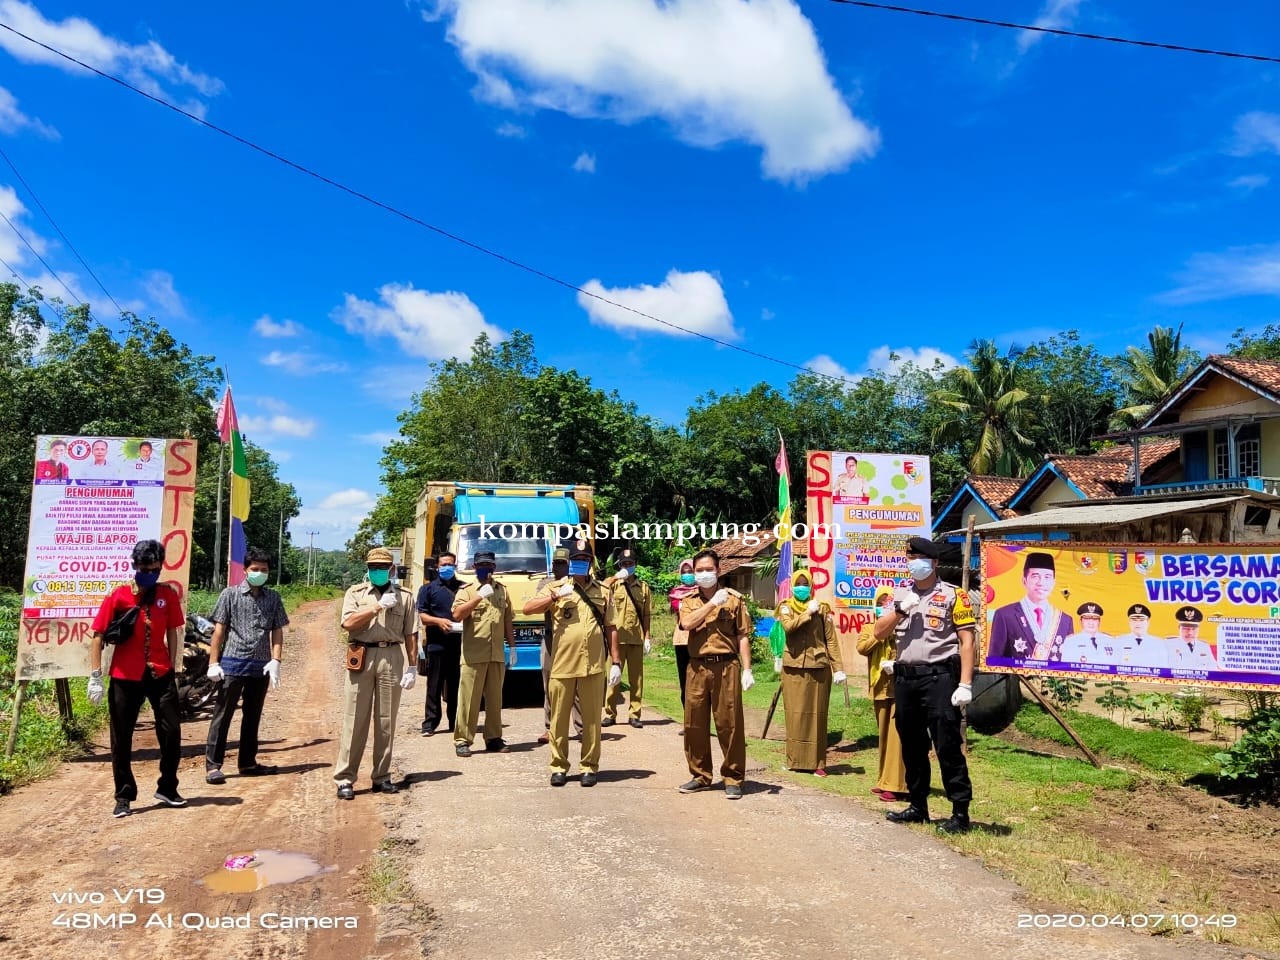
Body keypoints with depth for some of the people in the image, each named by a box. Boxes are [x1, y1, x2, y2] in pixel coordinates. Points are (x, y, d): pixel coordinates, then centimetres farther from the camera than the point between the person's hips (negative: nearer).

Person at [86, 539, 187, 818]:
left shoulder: (168, 595, 1)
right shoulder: (118, 596, -6)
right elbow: (98, 636, -3)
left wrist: (172, 670, 7)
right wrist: (95, 677, -7)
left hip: (160, 674, 2)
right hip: (125, 677, -2)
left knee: (171, 732, 3)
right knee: (121, 739, 6)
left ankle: (167, 789, 20)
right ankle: (124, 796, 19)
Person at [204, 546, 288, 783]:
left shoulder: (273, 598, 7)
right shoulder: (230, 594, 0)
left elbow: (277, 632, 6)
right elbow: (219, 630, -1)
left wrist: (276, 661, -6)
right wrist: (213, 663, -6)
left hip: (261, 666, 3)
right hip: (233, 664, -3)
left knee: (253, 717, 12)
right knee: (222, 715, 0)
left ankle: (247, 763, 23)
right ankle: (213, 765, 4)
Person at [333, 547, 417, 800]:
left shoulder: (403, 596, 10)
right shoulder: (355, 592, 8)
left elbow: (410, 634, 8)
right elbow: (348, 622, -8)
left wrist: (412, 667, 3)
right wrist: (378, 606, -11)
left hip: (392, 658, 2)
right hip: (362, 657, -1)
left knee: (386, 721, 7)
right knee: (354, 720, -1)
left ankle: (382, 777, 16)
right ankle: (345, 779, 4)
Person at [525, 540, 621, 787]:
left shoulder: (602, 591, 11)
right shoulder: (555, 587, 6)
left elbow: (610, 628, 11)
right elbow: (528, 609, -6)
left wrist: (615, 662, 6)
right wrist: (556, 596, -16)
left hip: (594, 666, 1)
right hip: (562, 665, -1)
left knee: (592, 718, 6)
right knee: (559, 718, 5)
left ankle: (590, 767, 17)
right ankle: (559, 767, 17)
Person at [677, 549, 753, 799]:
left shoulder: (733, 598, 5)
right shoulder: (688, 601, 11)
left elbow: (743, 636, 3)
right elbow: (687, 623, -11)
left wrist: (747, 669, -4)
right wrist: (713, 602, -10)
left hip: (726, 667, -3)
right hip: (697, 668, 3)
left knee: (730, 724, 0)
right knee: (694, 724, 8)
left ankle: (733, 779, 12)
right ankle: (700, 776, 22)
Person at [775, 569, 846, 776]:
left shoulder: (822, 608, 7)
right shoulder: (786, 608, 8)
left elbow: (831, 640, 3)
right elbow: (789, 626, -14)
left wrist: (838, 668, -3)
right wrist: (808, 613, -12)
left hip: (818, 667, 0)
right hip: (794, 668, 0)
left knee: (817, 714, 1)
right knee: (795, 714, 2)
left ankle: (817, 762, 7)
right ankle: (795, 760, 11)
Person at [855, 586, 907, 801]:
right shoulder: (869, 628, 13)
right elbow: (861, 647, -3)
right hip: (879, 689, 5)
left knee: (897, 737, -8)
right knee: (884, 736, 13)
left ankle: (897, 785, -6)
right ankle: (885, 781, 22)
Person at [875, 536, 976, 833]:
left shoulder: (953, 595, -2)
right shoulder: (900, 595, 14)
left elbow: (966, 641, -6)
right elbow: (879, 633, 8)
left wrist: (965, 684, -14)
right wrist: (900, 610, -8)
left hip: (938, 676, -6)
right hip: (904, 678, 6)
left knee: (948, 746, -4)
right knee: (912, 747, 13)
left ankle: (961, 812, 5)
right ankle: (918, 807, 25)